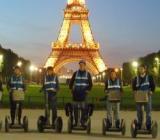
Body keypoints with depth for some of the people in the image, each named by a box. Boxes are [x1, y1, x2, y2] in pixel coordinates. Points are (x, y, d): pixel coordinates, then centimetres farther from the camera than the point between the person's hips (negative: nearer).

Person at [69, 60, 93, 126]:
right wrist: (71, 89, 6)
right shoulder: (75, 73, 5)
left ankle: (83, 122, 3)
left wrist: (88, 90, -1)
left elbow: (90, 84, 9)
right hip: (76, 93, 1)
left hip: (83, 93, -1)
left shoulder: (88, 74, 4)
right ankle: (76, 122, 13)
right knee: (75, 108, 4)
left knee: (83, 108, -4)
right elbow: (71, 82, 13)